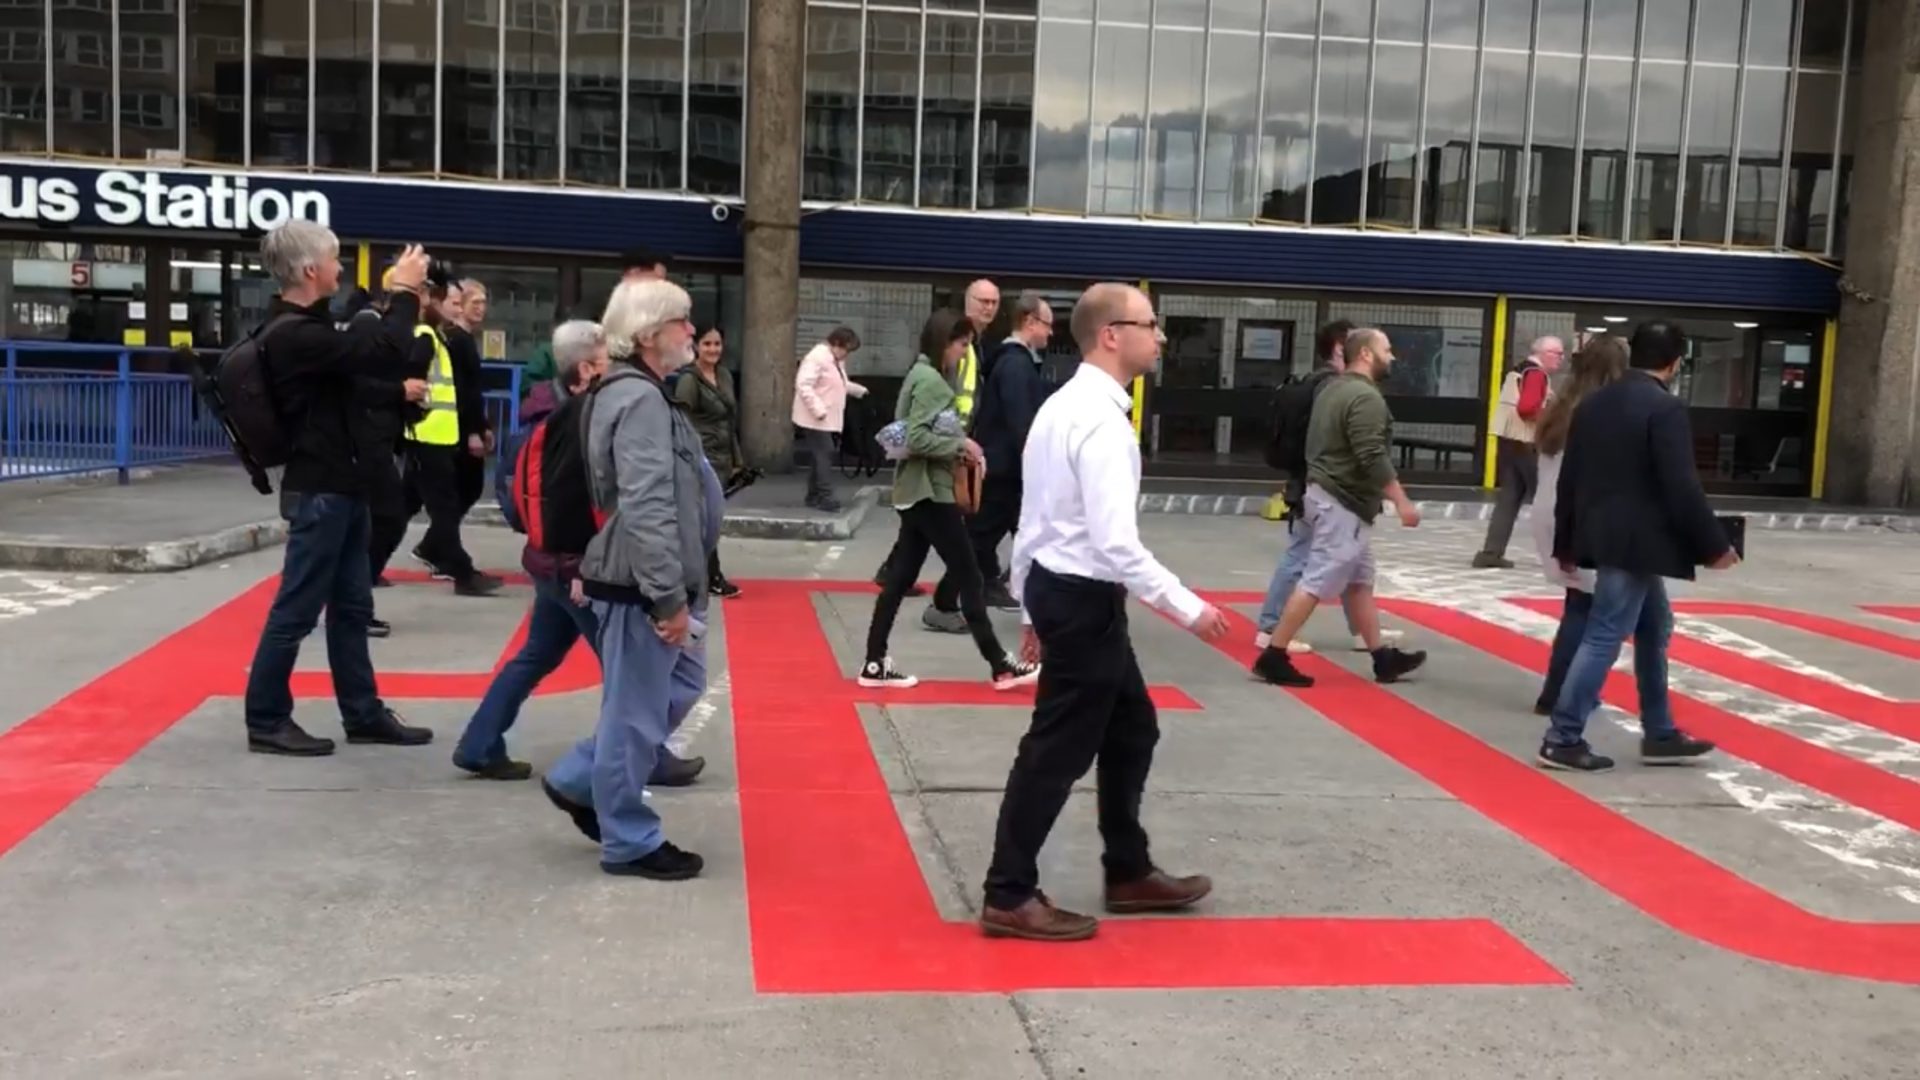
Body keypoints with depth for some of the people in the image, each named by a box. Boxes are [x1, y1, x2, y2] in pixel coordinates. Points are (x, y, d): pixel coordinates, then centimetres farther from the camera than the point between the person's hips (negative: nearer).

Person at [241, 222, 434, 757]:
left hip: (341, 487, 10)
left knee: (351, 607, 14)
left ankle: (363, 713, 23)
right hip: (319, 491, -10)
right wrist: (406, 291, -14)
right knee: (296, 611, -1)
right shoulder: (294, 336, -20)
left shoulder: (306, 327, 14)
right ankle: (266, 720, 9)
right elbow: (383, 354, -26)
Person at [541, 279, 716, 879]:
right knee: (636, 712, 2)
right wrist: (670, 597, -25)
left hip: (644, 580, 11)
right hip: (641, 586, -10)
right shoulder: (640, 400, -19)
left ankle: (580, 782, 29)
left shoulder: (632, 392, 15)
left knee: (680, 689, 21)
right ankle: (629, 842, 15)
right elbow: (647, 510, -26)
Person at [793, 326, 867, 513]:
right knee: (824, 454, -14)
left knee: (820, 456, 11)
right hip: (815, 418, -10)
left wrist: (859, 390, 23)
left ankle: (814, 496, 18)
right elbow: (803, 385, -24)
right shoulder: (817, 357, -16)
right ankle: (825, 497, -15)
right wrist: (818, 409, -27)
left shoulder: (836, 360, 16)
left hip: (828, 419, 10)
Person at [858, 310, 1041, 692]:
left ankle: (875, 664, 11)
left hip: (917, 492, 10)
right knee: (969, 578, -3)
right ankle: (1001, 666, 5)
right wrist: (959, 446, -15)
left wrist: (956, 448, 5)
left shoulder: (924, 376, 15)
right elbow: (916, 439, -24)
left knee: (901, 578, 9)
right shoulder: (930, 380, -15)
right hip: (930, 492, -10)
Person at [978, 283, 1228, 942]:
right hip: (1085, 598, -10)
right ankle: (1008, 898, 11)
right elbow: (1114, 541, -27)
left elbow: (1034, 521, 15)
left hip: (1060, 590, 10)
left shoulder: (1062, 407, 11)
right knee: (1057, 751, 0)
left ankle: (1129, 874, 32)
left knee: (1131, 731, 20)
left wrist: (1033, 610, 21)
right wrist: (1187, 607, -21)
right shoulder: (1102, 420, -20)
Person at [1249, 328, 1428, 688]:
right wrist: (1402, 502, -19)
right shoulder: (1365, 397, -17)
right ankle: (1272, 657, -5)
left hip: (1331, 496, 11)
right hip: (1343, 503, -11)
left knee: (1360, 582, 14)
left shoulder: (1333, 388, 15)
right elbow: (1373, 459, -24)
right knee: (1316, 583, -8)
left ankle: (1383, 658, 22)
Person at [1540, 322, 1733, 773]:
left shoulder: (1594, 402, 10)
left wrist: (1566, 543, 19)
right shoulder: (1666, 408, -14)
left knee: (1654, 628, 19)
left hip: (1605, 534, 9)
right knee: (1604, 638, -5)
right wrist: (1714, 545, -8)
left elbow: (1569, 478, 12)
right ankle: (1562, 739, -3)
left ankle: (1659, 735, 26)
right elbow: (1681, 488, -18)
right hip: (1636, 541, -9)